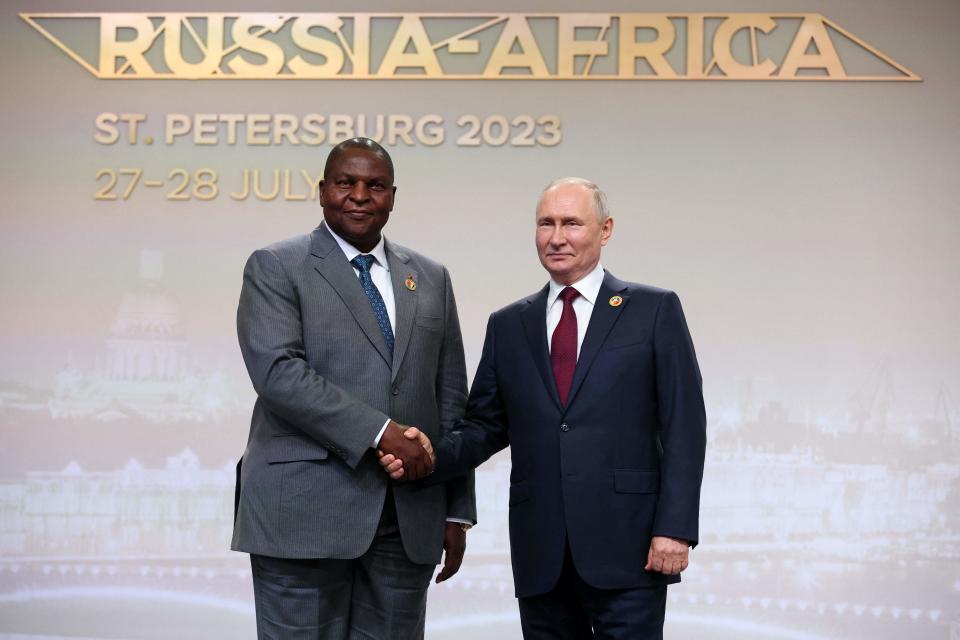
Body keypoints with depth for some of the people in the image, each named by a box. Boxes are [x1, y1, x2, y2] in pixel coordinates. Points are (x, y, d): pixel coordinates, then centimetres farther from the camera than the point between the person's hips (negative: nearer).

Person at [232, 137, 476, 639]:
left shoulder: (430, 279, 15)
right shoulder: (275, 268, 2)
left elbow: (451, 398, 14)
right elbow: (277, 371, -13)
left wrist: (457, 511, 10)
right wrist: (379, 431, -18)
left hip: (408, 520, 4)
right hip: (304, 512, -4)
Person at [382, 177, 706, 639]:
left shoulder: (654, 310, 3)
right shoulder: (508, 325, 13)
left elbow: (683, 426, -2)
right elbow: (485, 427, 12)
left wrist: (675, 529, -10)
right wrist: (430, 456, -8)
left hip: (627, 547, -3)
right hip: (541, 557, 3)